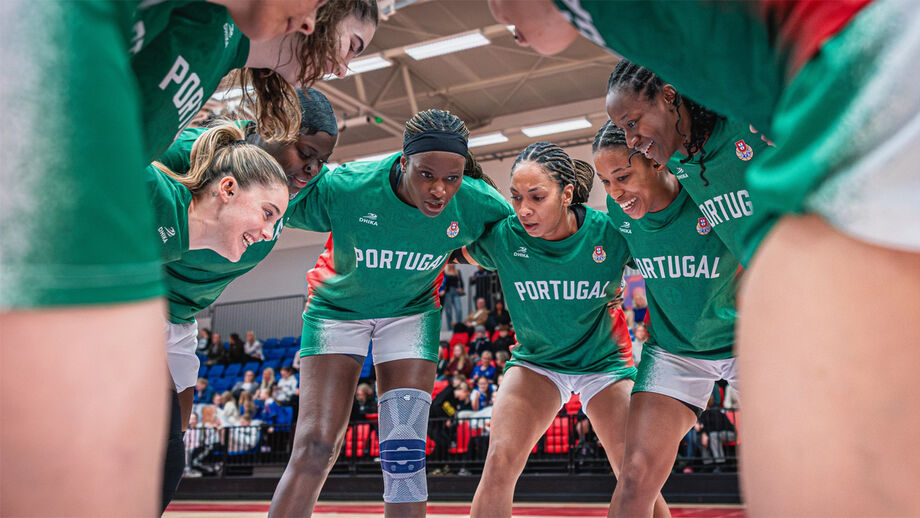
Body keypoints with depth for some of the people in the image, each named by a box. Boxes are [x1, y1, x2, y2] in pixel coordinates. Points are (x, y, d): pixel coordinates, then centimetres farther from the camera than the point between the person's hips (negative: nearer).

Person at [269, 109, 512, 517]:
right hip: (338, 306, -1)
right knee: (314, 448, -11)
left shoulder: (476, 204, -24)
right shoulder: (344, 188, -31)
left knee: (404, 455, -5)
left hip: (410, 312, 2)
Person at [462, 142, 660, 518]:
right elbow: (458, 253, 3)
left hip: (604, 362, 0)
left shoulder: (609, 233, -23)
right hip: (535, 361, 1)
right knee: (500, 461, -18)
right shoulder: (502, 236, -20)